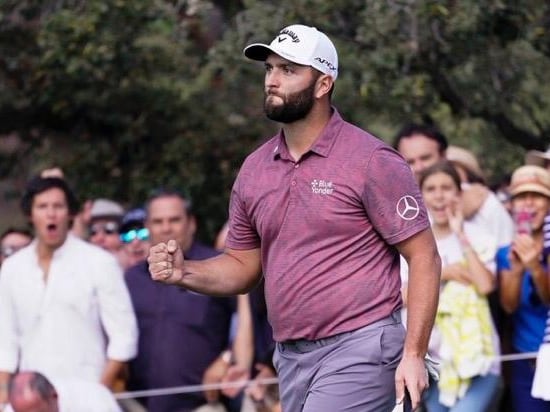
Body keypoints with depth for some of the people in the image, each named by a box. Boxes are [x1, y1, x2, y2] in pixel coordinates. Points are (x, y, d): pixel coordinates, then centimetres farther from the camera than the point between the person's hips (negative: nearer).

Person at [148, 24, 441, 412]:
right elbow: (243, 266, 20)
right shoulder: (255, 169, 11)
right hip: (290, 359, 7)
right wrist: (185, 273, -1)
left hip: (359, 352, -7)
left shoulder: (371, 161, -8)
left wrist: (414, 354, -16)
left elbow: (424, 258, -8)